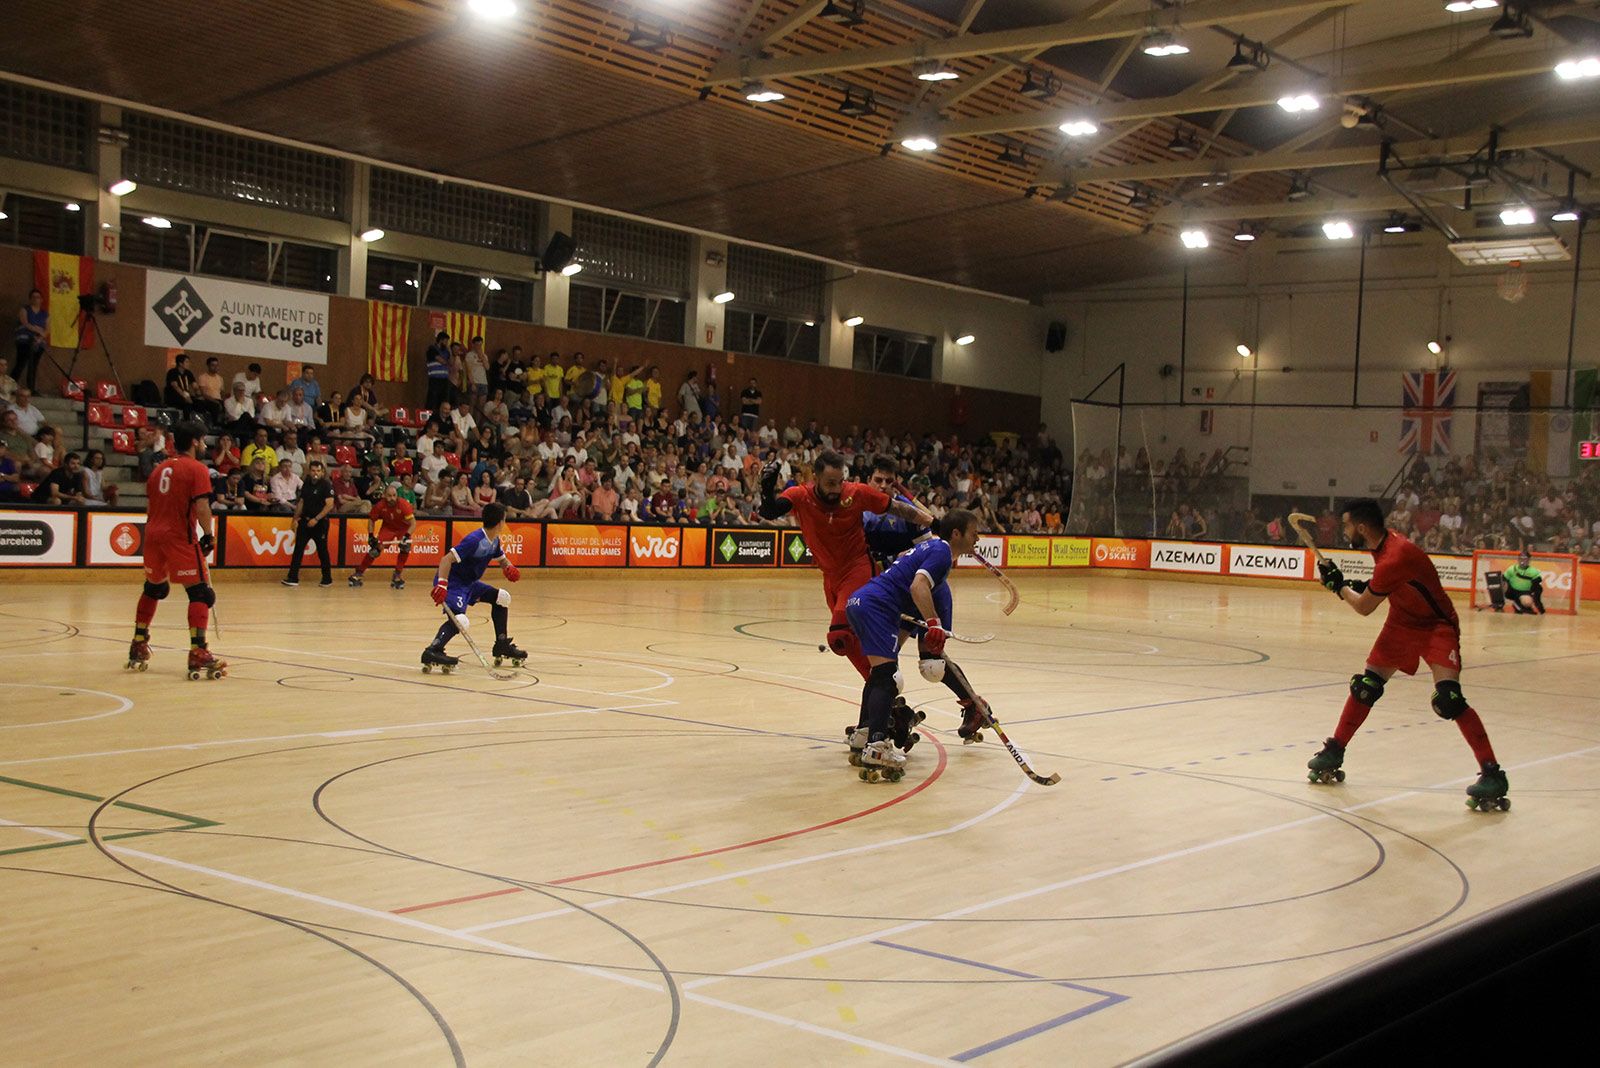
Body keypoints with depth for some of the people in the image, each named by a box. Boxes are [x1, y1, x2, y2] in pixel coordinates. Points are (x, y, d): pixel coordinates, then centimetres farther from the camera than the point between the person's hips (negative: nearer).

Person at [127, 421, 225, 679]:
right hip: (180, 537, -7)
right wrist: (209, 535, -5)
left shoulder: (160, 468, 15)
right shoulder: (196, 469, -7)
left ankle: (138, 648, 32)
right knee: (201, 593, -6)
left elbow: (150, 505, 19)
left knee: (153, 589, 24)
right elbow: (201, 508, -17)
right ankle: (198, 653, -18)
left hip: (153, 533, 8)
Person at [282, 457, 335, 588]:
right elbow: (301, 502, 18)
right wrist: (296, 518, 11)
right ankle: (293, 578, 2)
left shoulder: (326, 485, -10)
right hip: (305, 520, 6)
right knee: (298, 549, 0)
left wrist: (316, 519, -19)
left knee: (322, 551, 3)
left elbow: (329, 505, -16)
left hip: (320, 522, -6)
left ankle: (327, 579, 15)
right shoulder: (306, 484, 9)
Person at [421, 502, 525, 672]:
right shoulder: (475, 540, -23)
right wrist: (441, 584, -41)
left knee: (502, 597, 15)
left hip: (469, 582, 10)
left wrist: (509, 567, -2)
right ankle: (432, 652, -39)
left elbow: (502, 559, 23)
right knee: (459, 620, -30)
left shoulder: (494, 541, 5)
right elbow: (447, 559, -29)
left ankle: (502, 646, 21)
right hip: (453, 582, -10)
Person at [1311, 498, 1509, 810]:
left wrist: (1338, 584, -2)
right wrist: (1366, 585, 0)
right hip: (1402, 623, 9)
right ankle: (1334, 753, 19)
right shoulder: (1383, 541, -5)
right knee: (1365, 686, 7)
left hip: (1437, 625, -9)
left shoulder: (1393, 559, -32)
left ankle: (1491, 773, -17)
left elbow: (1364, 607, -18)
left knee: (1448, 698, -23)